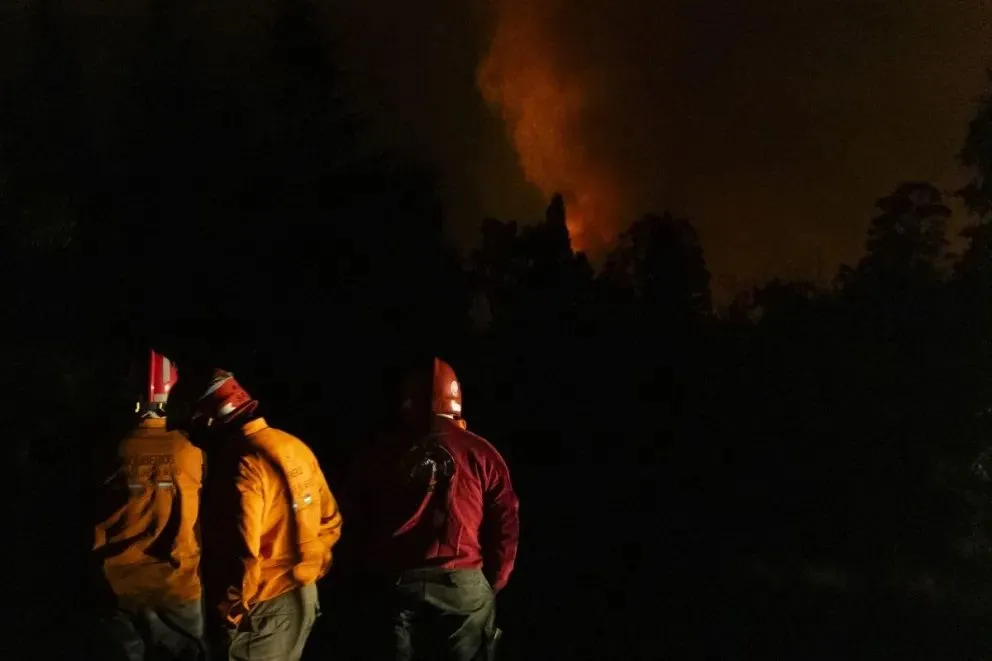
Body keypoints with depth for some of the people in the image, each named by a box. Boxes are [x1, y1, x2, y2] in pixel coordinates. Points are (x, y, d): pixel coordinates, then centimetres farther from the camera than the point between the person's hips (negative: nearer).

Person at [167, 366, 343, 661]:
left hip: (261, 608, -8)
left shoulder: (241, 464, -22)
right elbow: (329, 520, 11)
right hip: (303, 596, 8)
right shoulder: (296, 447, 4)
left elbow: (242, 554, -25)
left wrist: (228, 612, -12)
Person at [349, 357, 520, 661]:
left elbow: (362, 523, 7)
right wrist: (493, 581, 10)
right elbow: (505, 522, -3)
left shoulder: (379, 455, 2)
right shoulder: (479, 452, -4)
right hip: (464, 584, -2)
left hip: (399, 583, 2)